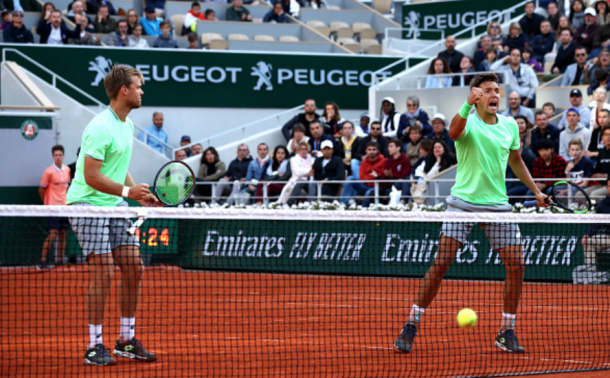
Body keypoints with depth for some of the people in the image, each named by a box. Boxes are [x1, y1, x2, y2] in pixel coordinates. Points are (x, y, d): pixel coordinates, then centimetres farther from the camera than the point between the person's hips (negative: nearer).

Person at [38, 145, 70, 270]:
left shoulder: (67, 170, 6)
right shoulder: (49, 172, -11)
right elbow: (41, 190, -3)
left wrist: (66, 201, 13)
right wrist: (47, 203, 4)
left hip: (64, 206, 6)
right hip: (52, 207, -6)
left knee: (63, 234, 6)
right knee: (53, 234, -12)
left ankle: (59, 261, 14)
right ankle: (43, 261, -6)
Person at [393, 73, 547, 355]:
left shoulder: (510, 126, 9)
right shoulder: (468, 123, -7)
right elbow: (454, 133, -33)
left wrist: (535, 190, 26)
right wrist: (468, 104, -48)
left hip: (498, 205, 4)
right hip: (463, 202, -4)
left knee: (516, 265, -4)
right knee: (441, 263, -10)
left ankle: (506, 332, 10)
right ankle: (411, 326, 0)